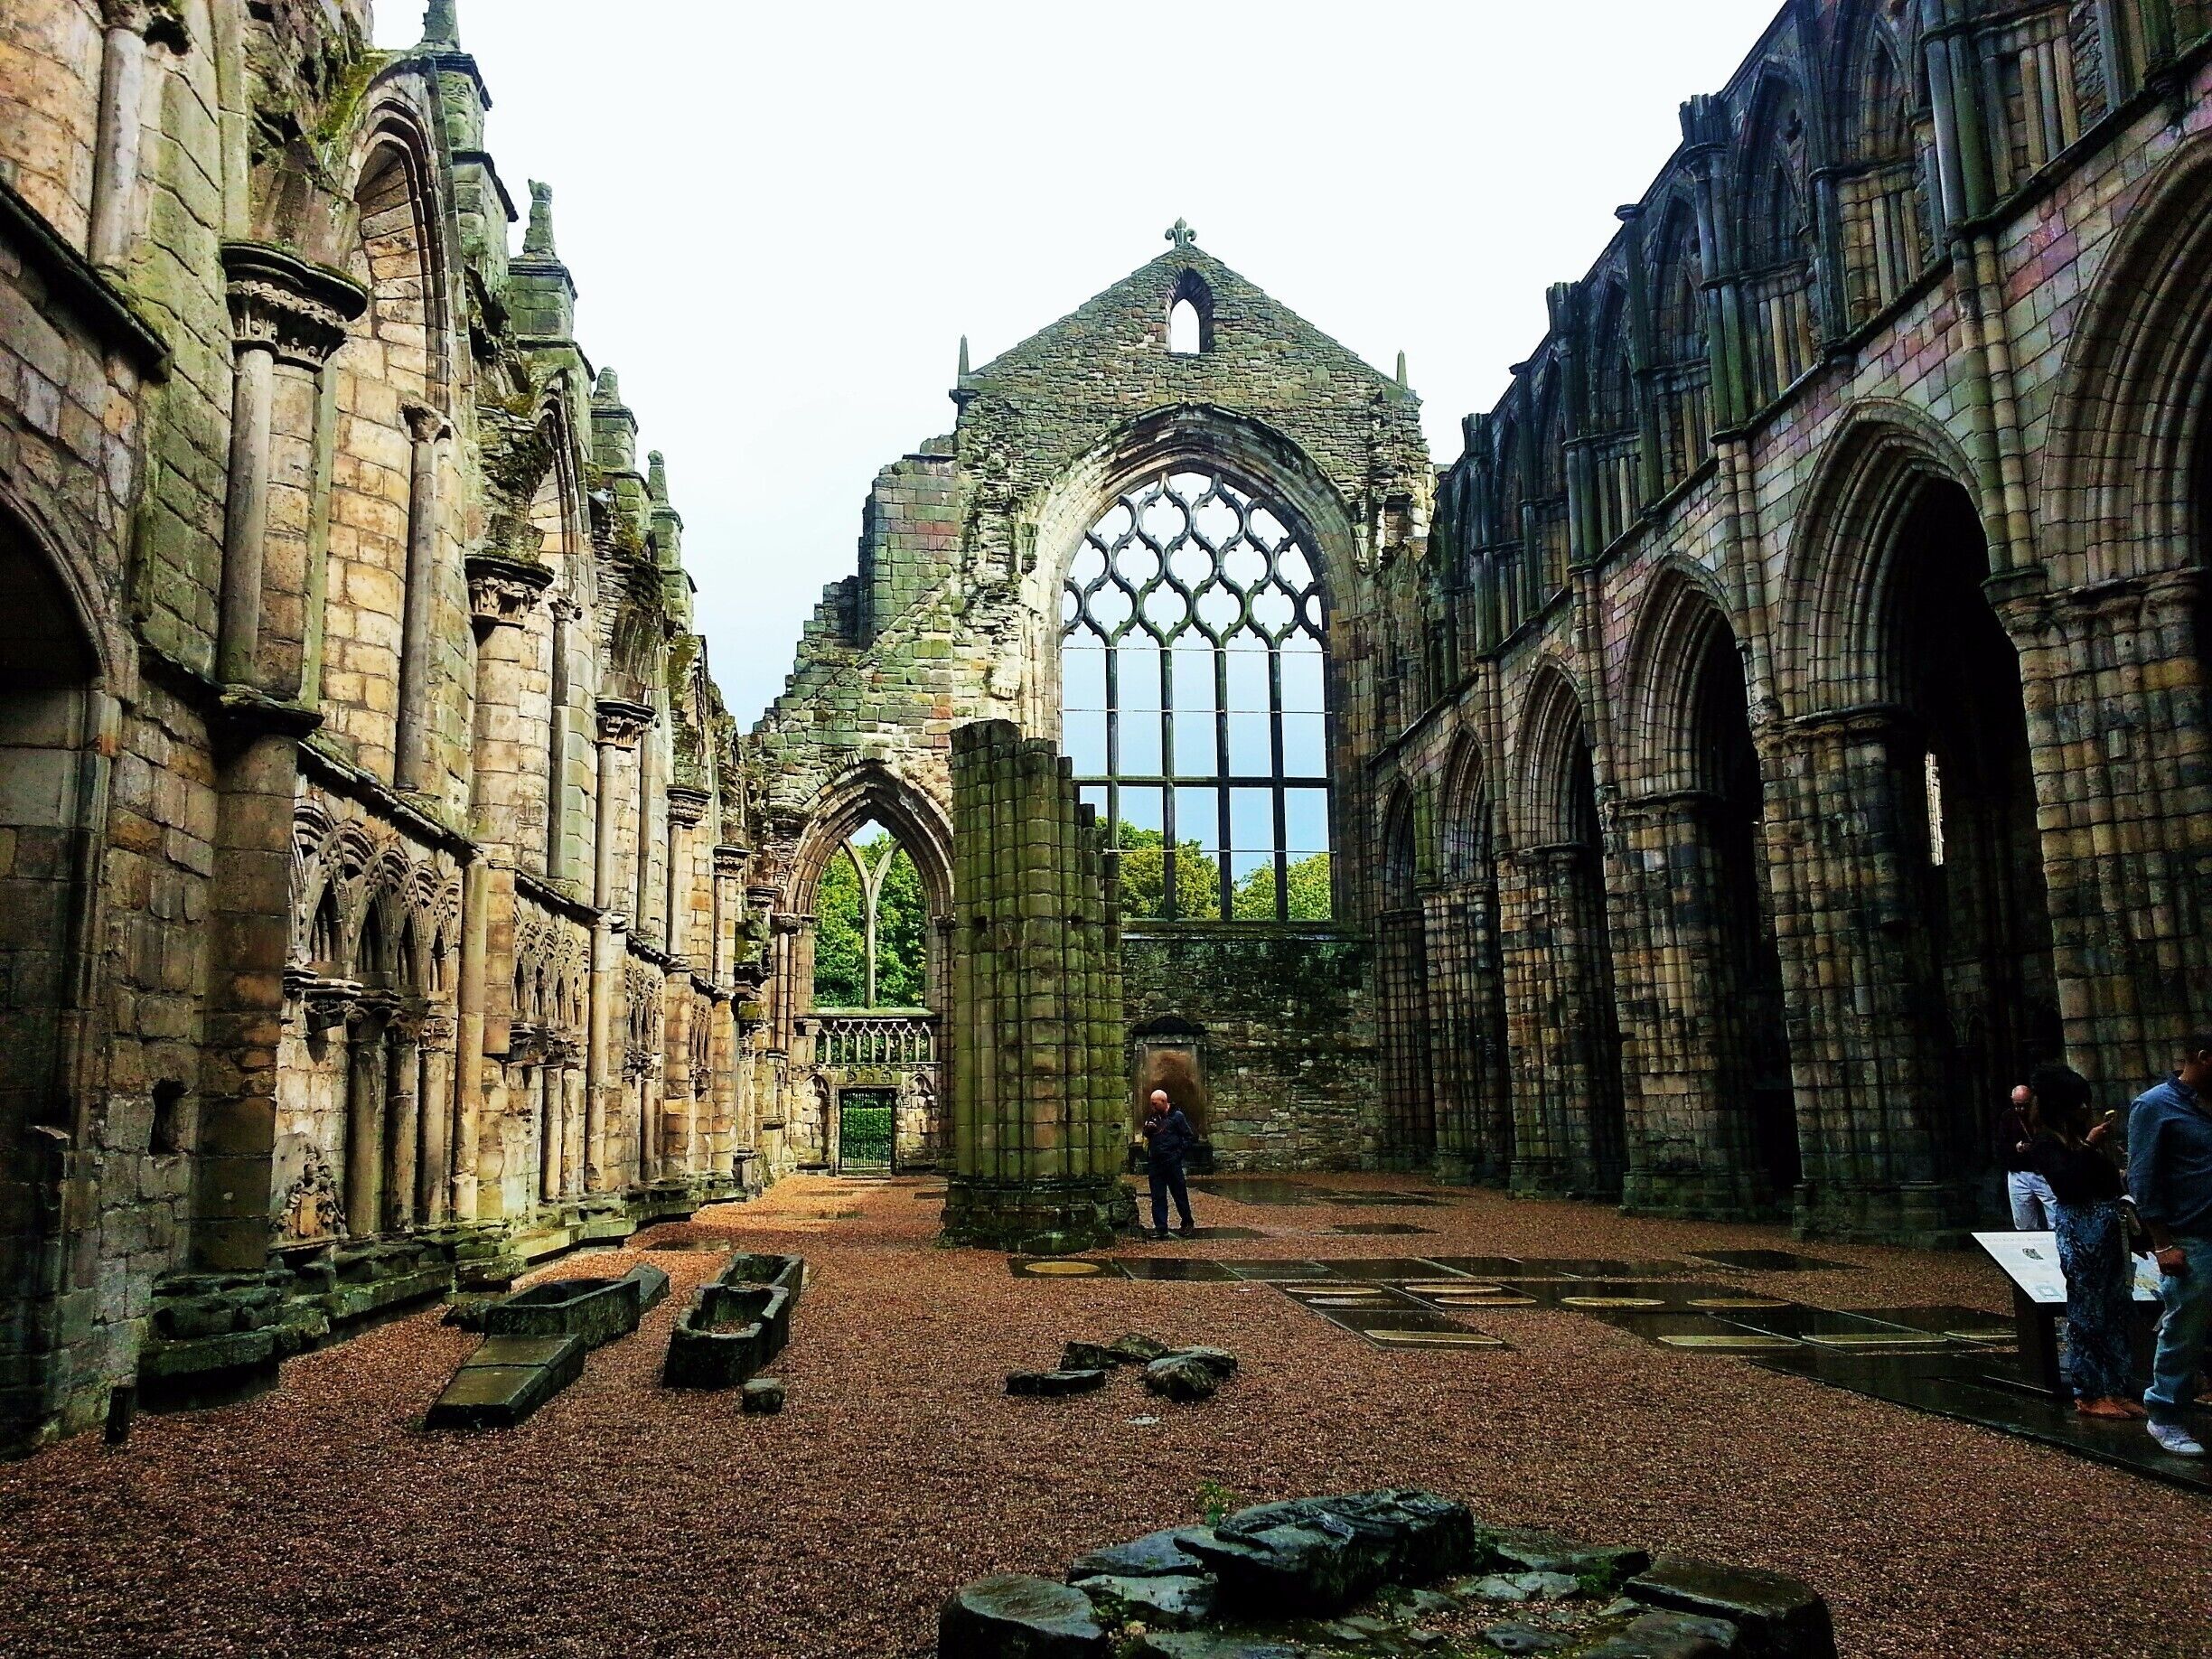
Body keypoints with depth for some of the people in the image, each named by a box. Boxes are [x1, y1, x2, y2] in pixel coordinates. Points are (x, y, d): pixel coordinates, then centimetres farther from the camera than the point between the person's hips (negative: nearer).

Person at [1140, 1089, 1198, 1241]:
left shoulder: (1177, 1116, -5)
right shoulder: (1153, 1117, 12)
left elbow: (1190, 1137, -4)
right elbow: (1147, 1137, 21)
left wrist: (1180, 1153, -9)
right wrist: (1147, 1129, -1)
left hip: (1172, 1162, -5)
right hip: (1155, 1162, 5)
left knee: (1180, 1194, 4)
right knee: (1157, 1197, 3)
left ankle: (1188, 1224, 19)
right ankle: (1160, 1228, 5)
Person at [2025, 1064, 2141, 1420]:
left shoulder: (2085, 1135, 16)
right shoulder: (2047, 1143, -5)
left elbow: (2111, 1180, 21)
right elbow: (2066, 1183, -19)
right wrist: (2089, 1147, -20)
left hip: (2111, 1226, 8)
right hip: (2081, 1228, -8)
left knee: (2116, 1311, 10)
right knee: (2086, 1314, -3)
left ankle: (2115, 1390, 17)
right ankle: (2088, 1395, 4)